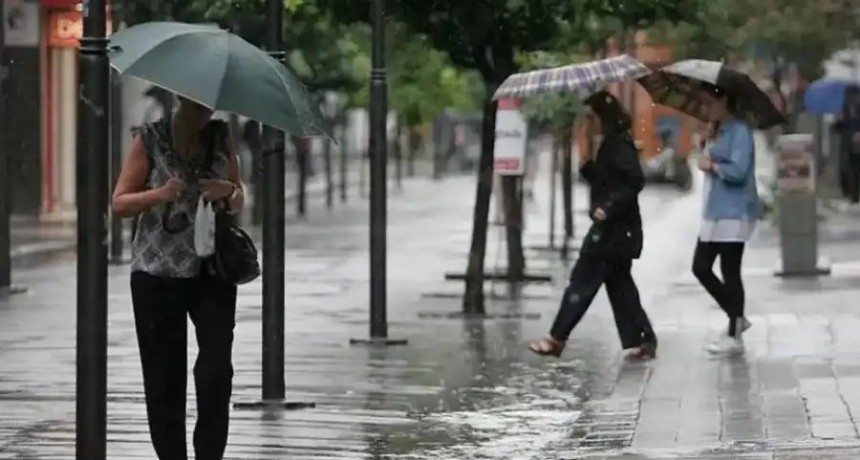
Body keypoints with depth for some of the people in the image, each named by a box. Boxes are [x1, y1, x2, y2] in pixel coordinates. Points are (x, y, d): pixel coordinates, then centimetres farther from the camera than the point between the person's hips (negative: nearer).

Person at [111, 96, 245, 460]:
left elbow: (239, 204, 17)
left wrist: (230, 192, -7)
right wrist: (160, 194, -20)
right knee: (163, 377, 0)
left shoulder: (221, 137, 8)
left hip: (212, 270, 2)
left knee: (217, 369, -12)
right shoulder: (150, 139, 0)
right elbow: (119, 204, -2)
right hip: (157, 271, -1)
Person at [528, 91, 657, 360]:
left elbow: (635, 182, -24)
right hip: (616, 229, 10)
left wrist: (608, 208, -27)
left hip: (613, 230, -10)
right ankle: (643, 341, 10)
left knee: (582, 282, -6)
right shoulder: (612, 144, 16)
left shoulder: (619, 144, -14)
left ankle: (557, 340, -3)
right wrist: (587, 166, 7)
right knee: (619, 284, 11)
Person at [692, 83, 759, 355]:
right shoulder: (718, 132, 17)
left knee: (730, 272, -4)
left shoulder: (739, 131, -12)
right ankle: (737, 318, 21)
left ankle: (734, 336, 3)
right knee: (701, 268, 8)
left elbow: (737, 171, -22)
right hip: (714, 213, 10)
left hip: (734, 213, -10)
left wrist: (712, 165, -9)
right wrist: (710, 164, 3)